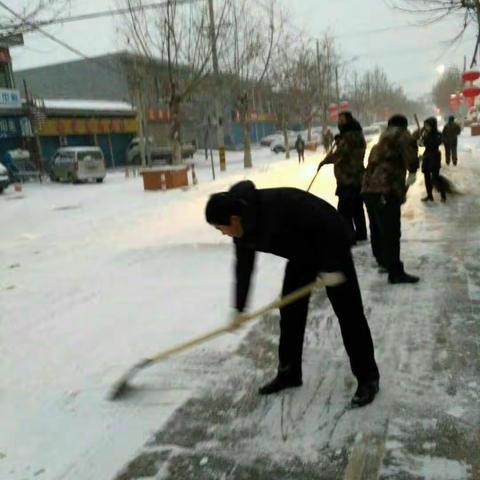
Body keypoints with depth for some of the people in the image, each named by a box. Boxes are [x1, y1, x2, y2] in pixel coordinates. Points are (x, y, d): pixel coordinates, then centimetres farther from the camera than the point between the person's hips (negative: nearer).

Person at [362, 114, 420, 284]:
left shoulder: (381, 141, 31)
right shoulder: (399, 134, 6)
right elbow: (409, 146, -17)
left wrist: (401, 189, 28)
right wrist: (412, 170, -6)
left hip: (369, 189, 9)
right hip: (385, 190, -9)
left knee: (377, 230, 20)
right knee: (391, 233, -8)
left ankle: (383, 262, 35)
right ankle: (396, 273, -6)